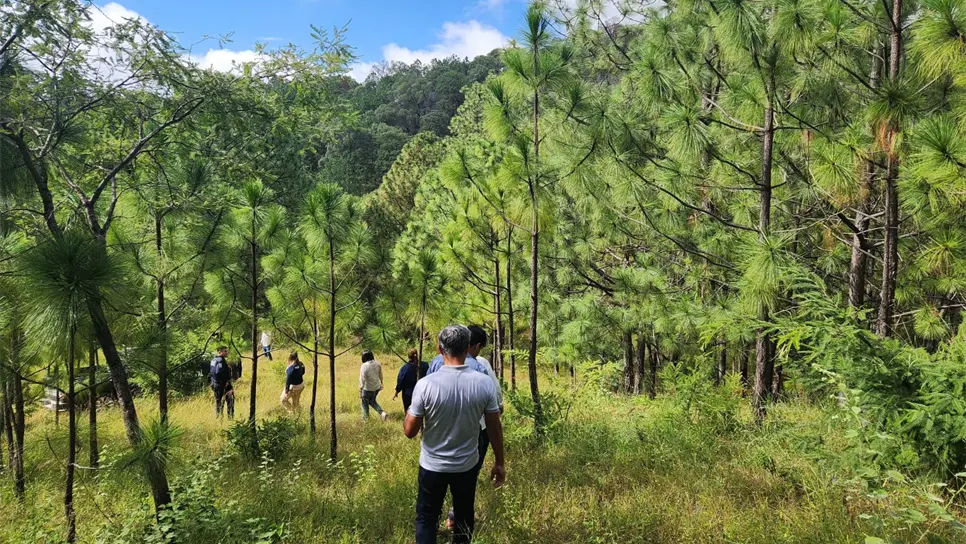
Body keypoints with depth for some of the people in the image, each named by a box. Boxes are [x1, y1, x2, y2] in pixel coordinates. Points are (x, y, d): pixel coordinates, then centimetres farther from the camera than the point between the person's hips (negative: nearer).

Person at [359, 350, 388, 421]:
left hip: (368, 389, -5)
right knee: (372, 401, 27)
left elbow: (362, 379, -21)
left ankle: (366, 419, 26)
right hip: (377, 387, 5)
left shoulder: (364, 366, -21)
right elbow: (380, 375, 8)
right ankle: (382, 413, 12)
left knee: (365, 404, 17)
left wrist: (360, 391, -16)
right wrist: (381, 384, 23)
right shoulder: (377, 364, -5)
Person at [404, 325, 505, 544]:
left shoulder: (426, 384, -20)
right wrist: (499, 463, 7)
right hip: (467, 466, 2)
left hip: (433, 467, -2)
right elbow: (495, 427, -6)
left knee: (426, 518, 15)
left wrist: (410, 411, 8)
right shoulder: (484, 383, -14)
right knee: (464, 518, 21)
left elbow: (410, 431, -12)